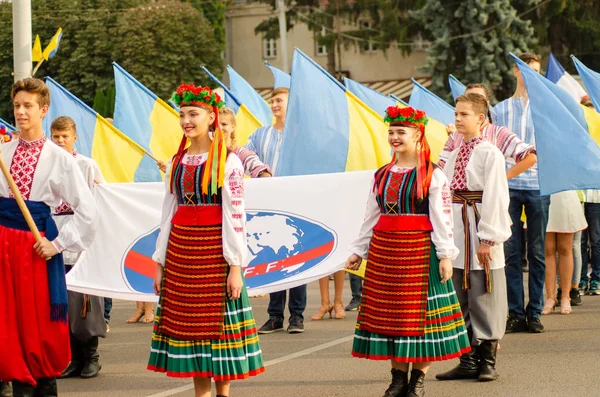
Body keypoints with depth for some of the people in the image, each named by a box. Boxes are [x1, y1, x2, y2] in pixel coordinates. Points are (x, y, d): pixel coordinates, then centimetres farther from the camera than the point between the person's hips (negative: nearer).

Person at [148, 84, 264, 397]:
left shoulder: (228, 161, -6)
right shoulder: (177, 162, 11)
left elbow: (235, 215, -10)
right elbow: (168, 213, 13)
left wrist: (235, 266, -14)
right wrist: (160, 264, 10)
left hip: (214, 248, -5)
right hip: (181, 248, 5)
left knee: (218, 320, -2)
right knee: (188, 321, 5)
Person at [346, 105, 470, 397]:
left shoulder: (433, 175, -4)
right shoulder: (382, 175, 12)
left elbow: (442, 218, -8)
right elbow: (371, 217, 17)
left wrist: (445, 255, -13)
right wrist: (358, 250, 14)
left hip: (419, 250, -5)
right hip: (383, 250, 5)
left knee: (420, 312, -2)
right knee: (388, 312, 5)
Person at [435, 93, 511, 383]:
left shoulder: (489, 153, -8)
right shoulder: (454, 155, 13)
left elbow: (495, 197, -13)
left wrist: (488, 238, -16)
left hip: (479, 230, -7)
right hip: (455, 232, 7)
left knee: (483, 297, -1)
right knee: (460, 298, 10)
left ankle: (487, 361, 7)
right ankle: (467, 361, 17)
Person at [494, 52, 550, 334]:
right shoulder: (502, 108, 14)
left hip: (538, 186, -1)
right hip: (508, 186, 1)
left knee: (537, 252, 1)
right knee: (510, 251, -1)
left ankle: (534, 312, 7)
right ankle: (515, 313, 4)